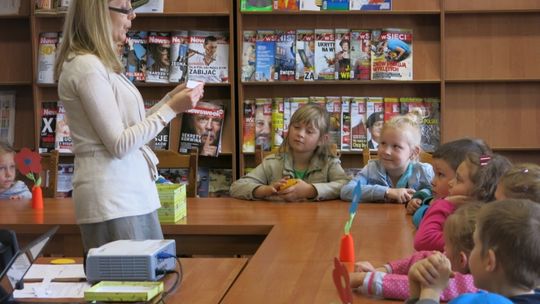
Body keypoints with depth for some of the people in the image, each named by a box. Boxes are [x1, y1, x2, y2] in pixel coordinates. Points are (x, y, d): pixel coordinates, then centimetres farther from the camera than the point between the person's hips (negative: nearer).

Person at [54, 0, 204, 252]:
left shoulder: (101, 64, 14)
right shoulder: (86, 66, -15)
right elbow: (120, 144, -17)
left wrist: (172, 98, 11)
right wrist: (171, 109, -13)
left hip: (131, 193, 9)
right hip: (112, 199, -9)